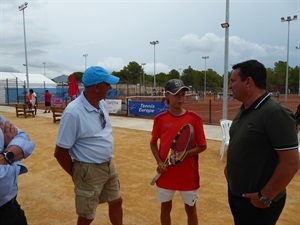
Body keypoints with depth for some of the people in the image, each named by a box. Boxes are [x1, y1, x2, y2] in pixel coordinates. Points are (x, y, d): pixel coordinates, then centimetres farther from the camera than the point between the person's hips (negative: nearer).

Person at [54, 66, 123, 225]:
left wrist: (108, 162, 14)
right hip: (89, 170, -6)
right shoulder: (73, 112, -25)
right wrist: (75, 175, -6)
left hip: (109, 165, 7)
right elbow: (60, 152, -19)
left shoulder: (102, 104, -2)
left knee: (116, 202, 23)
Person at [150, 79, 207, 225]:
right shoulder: (160, 119, -5)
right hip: (166, 173, 1)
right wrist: (159, 162, -7)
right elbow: (153, 143, 7)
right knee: (165, 208, 17)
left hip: (188, 174, -1)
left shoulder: (194, 118, -9)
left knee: (190, 208, 16)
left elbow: (202, 146, -4)